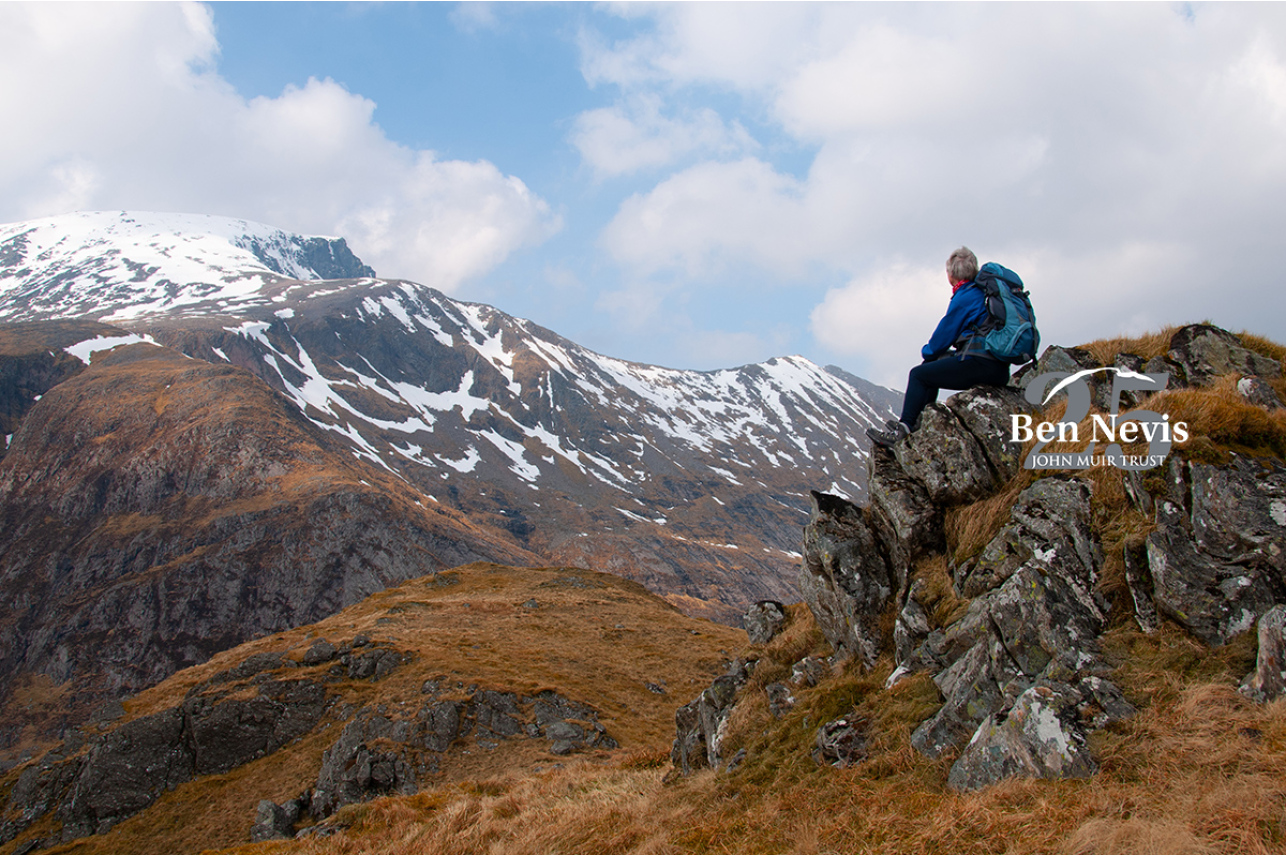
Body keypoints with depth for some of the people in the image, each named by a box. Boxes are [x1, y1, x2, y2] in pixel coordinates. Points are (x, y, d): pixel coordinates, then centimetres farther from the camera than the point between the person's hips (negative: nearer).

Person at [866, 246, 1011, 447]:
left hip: (981, 366, -10)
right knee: (931, 365, 23)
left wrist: (927, 351, 15)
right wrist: (933, 352, 21)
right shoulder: (983, 292, 17)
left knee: (919, 375, -4)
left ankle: (903, 430, -6)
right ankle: (919, 421, 20)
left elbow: (945, 335, -6)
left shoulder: (964, 298, -11)